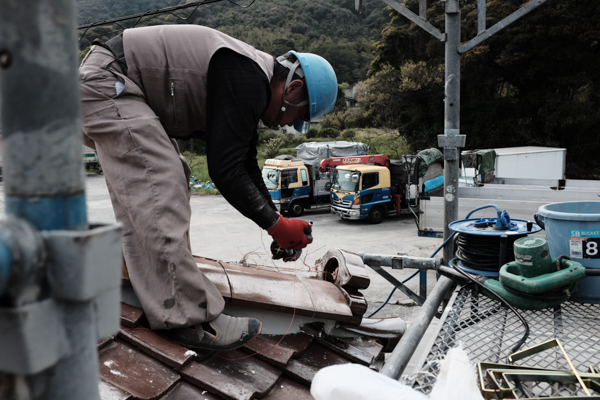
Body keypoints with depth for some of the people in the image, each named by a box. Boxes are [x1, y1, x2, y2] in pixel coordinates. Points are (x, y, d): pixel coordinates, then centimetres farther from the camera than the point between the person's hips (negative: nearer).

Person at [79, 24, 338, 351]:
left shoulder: (251, 81, 11)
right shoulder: (246, 81, -22)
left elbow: (244, 163, 16)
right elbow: (224, 170, -24)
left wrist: (276, 220, 14)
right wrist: (276, 225, -15)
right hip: (106, 83, -11)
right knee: (160, 188, -17)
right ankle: (187, 317, -14)